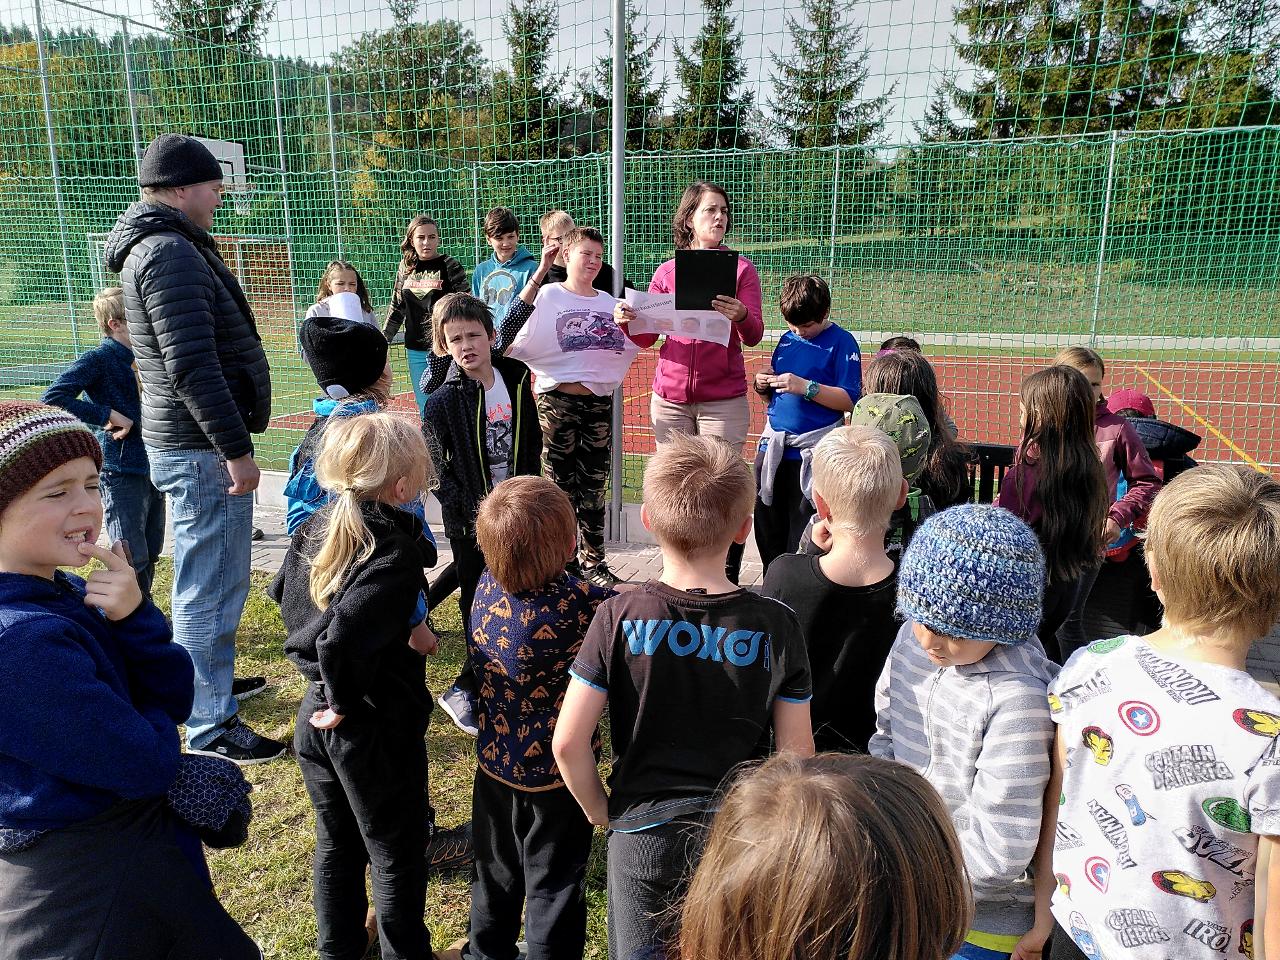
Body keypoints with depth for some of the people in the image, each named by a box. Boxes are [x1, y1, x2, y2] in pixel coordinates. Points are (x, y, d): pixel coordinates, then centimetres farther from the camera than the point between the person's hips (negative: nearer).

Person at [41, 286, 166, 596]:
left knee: (150, 554, 16)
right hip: (121, 473, -8)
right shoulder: (98, 359, -10)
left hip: (151, 467, 8)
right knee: (133, 560, -5)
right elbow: (52, 398, -21)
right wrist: (107, 415, -21)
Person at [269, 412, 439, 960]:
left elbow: (284, 594, 13)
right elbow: (342, 638, -38)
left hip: (315, 716, 7)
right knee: (396, 854, 15)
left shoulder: (315, 529, -4)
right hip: (373, 729, -7)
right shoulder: (395, 555, -28)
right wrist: (347, 702, -20)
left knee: (335, 844, 26)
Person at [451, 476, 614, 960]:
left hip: (494, 762, 6)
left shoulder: (488, 586, -13)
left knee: (495, 872, 27)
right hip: (555, 774, -6)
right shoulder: (579, 603, -31)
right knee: (554, 886, 15)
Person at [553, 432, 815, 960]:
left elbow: (567, 743, -14)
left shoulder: (619, 617, -15)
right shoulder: (776, 625, -13)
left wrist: (600, 810, 4)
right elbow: (797, 753, -7)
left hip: (642, 832, -1)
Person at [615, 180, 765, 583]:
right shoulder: (667, 272, 9)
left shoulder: (741, 268, 3)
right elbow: (646, 336, 11)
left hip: (723, 401, -2)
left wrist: (740, 316, -28)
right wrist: (627, 319, -11)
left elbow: (754, 335, -6)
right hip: (670, 399, 2)